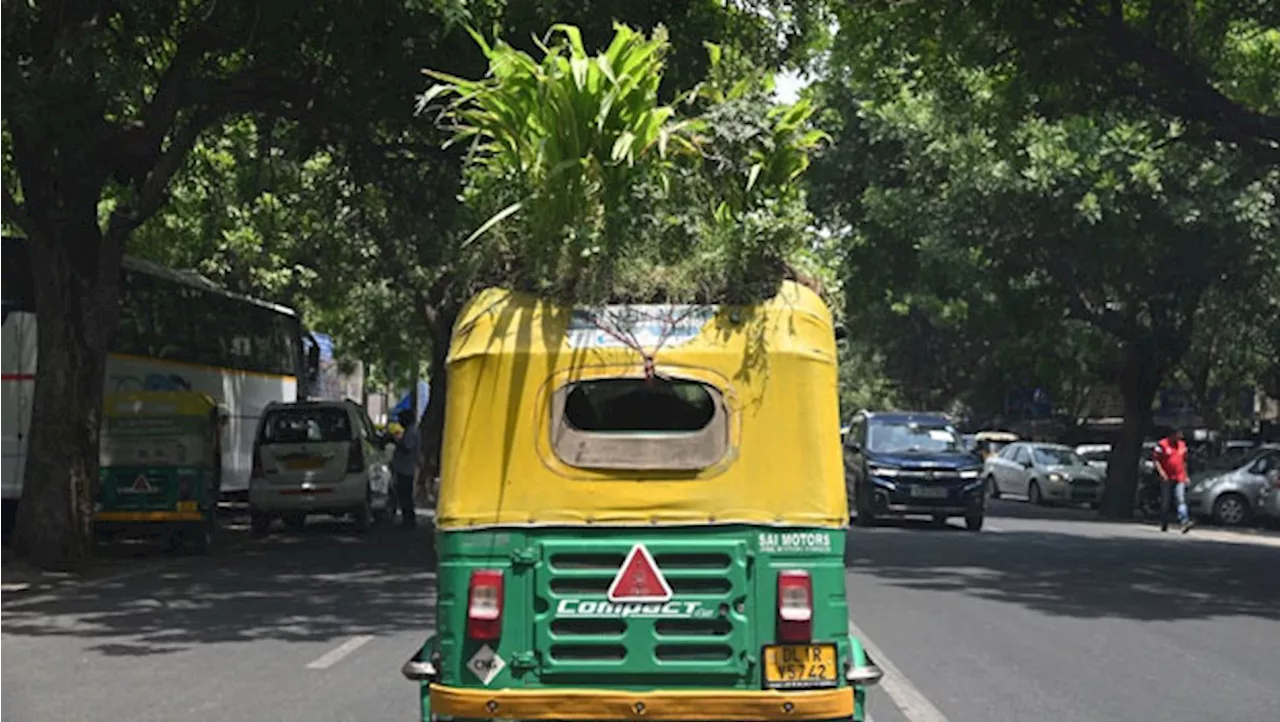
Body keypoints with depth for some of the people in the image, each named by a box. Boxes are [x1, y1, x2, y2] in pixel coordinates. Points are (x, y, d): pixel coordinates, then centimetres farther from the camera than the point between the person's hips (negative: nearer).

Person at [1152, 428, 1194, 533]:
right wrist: (1161, 472, -16)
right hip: (1167, 479, -3)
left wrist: (1185, 475, 20)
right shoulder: (1162, 445, -4)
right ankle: (1164, 525, 19)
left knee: (1181, 500, -12)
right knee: (1165, 503, 5)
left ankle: (1184, 522, -26)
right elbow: (1155, 459, -5)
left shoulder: (1182, 445, 14)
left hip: (1179, 479, 3)